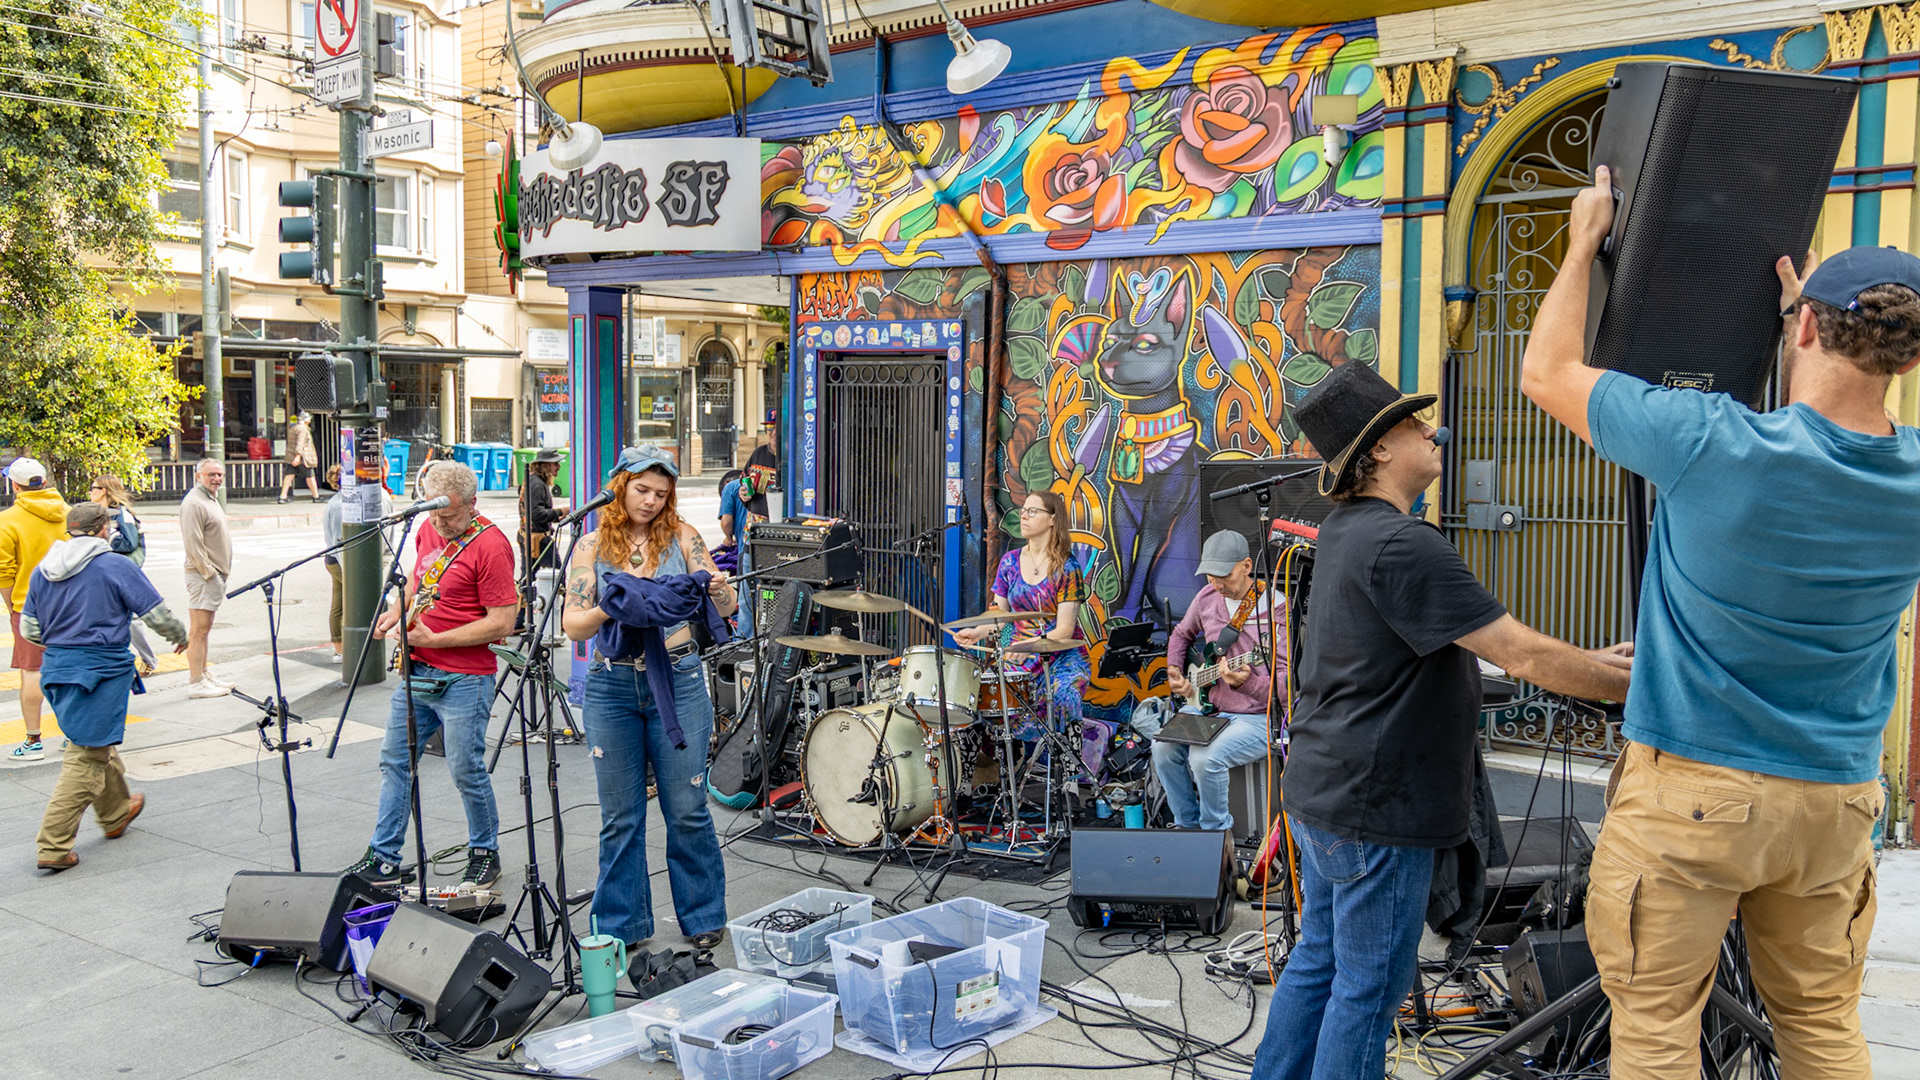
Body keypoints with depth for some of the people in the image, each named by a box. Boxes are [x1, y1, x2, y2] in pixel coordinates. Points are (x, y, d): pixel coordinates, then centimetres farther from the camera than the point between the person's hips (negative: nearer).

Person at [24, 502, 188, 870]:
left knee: (98, 743, 24)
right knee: (86, 757, -3)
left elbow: (30, 629, 10)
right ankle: (53, 846, -4)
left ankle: (116, 812, 43)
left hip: (57, 670, 7)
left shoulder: (42, 571, 6)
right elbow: (158, 615, -8)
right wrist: (181, 636, 11)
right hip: (100, 672, -7)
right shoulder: (117, 566, -12)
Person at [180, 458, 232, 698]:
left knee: (204, 628, 15)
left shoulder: (212, 499, 18)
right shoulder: (194, 503, -14)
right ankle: (196, 683, -6)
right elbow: (192, 542, -20)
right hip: (203, 576, -10)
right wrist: (207, 572, -19)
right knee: (198, 629, -8)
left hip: (216, 575, 10)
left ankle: (204, 675, 22)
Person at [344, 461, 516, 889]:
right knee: (395, 761, 12)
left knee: (466, 770, 1)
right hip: (415, 672, 8)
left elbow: (501, 623, -20)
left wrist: (434, 639, -20)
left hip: (463, 680, -8)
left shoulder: (490, 545, -17)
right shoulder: (428, 530, 8)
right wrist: (397, 611, 7)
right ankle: (384, 859, 23)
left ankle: (485, 854, 21)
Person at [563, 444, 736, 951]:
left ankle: (703, 918, 21)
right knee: (620, 816, 9)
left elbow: (725, 609, -1)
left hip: (678, 682, -1)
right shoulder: (592, 547, 4)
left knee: (687, 810, 4)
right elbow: (573, 625, -3)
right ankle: (622, 928, 23)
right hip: (612, 685, 1)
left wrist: (721, 592, -24)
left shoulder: (682, 537, 2)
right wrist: (608, 611, -23)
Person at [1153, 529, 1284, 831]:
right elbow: (1181, 634, 25)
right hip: (1211, 710, 7)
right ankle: (1188, 825, 8)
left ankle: (1216, 832, -2)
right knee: (1164, 747, -14)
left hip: (1259, 717, -7)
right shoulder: (1208, 597, 4)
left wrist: (1244, 683, -38)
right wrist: (1174, 672, 8)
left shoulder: (1274, 608, -16)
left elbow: (1285, 685, -19)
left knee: (1205, 757, -29)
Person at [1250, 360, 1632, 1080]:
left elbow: (1491, 641, 14)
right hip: (1375, 810, -10)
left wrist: (1596, 661, 11)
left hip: (1322, 794, 10)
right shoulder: (1402, 544, -22)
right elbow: (1525, 657, -22)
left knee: (1318, 958, 20)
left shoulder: (1344, 531, 10)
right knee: (1370, 986, 3)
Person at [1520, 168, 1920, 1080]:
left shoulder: (1710, 446, -21)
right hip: (1835, 798, 5)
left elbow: (1546, 372, -7)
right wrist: (1799, 310, 25)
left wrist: (1585, 242, 6)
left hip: (1693, 789, -5)